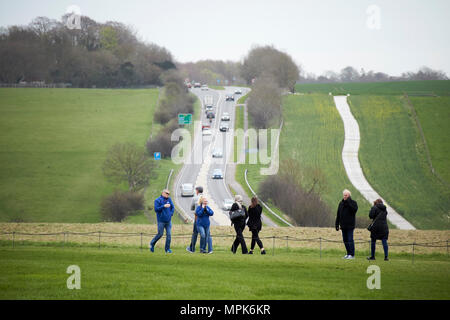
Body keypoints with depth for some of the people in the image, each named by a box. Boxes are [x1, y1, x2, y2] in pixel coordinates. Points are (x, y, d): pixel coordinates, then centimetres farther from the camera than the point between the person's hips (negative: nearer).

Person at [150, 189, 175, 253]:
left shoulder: (169, 199, 7)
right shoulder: (158, 200, -6)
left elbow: (173, 207, 13)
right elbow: (156, 209, -13)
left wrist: (171, 213, -3)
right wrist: (164, 206, -21)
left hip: (168, 220, 4)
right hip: (161, 221, -4)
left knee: (169, 234, -2)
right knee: (160, 234, 1)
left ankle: (167, 249, 6)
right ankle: (152, 243, 26)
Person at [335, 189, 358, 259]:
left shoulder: (353, 202, -3)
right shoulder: (341, 203, 13)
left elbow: (355, 209, -24)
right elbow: (338, 215, 16)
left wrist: (348, 202, -20)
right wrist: (337, 224, 13)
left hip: (350, 225, -6)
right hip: (343, 225, 6)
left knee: (350, 240, -8)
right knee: (345, 240, 8)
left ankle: (352, 254, -4)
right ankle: (348, 253, 17)